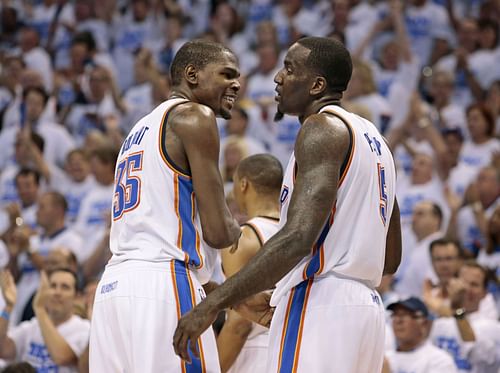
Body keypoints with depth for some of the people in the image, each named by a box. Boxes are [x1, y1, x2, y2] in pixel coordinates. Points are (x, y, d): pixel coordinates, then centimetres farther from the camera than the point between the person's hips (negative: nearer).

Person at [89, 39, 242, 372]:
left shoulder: (141, 129, 26)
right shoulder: (195, 117, -1)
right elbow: (217, 232, -8)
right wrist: (236, 228, 17)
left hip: (113, 286, 9)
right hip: (163, 285, -9)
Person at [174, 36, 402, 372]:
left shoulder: (322, 128, -8)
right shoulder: (372, 137, 22)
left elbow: (298, 237, -21)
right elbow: (390, 258, 25)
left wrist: (213, 303, -22)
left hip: (318, 308, -10)